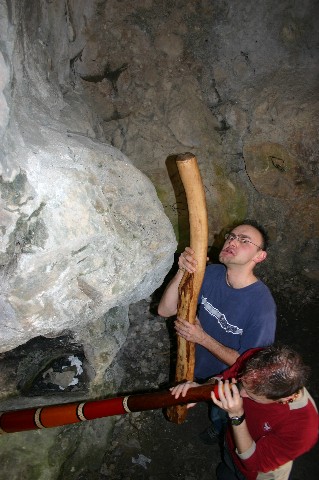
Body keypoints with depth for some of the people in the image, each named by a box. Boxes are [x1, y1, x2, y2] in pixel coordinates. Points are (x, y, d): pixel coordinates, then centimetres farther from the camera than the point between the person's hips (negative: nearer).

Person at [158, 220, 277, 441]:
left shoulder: (262, 305, -38)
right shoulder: (211, 274, -23)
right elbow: (165, 310, -25)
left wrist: (202, 338, -34)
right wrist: (182, 271, -41)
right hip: (201, 367, 4)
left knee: (227, 419, 31)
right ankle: (217, 426, 72)